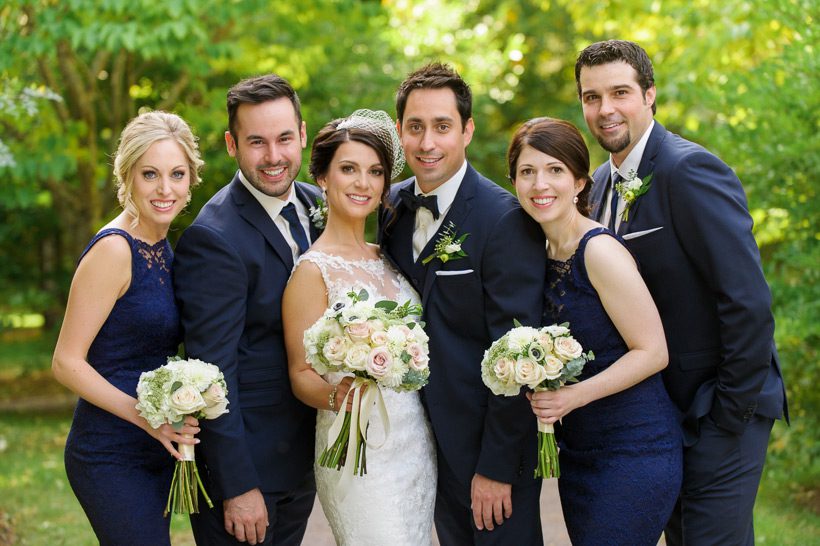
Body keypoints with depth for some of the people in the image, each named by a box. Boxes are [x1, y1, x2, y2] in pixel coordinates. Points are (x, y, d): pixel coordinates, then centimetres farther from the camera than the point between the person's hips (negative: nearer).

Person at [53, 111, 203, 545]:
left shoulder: (162, 248, 9)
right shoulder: (114, 249, -15)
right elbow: (67, 362, -16)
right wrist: (145, 415, -23)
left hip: (156, 451, 8)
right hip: (113, 456, -8)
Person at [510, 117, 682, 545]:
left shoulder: (600, 250, -15)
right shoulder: (544, 255, 8)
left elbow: (652, 352, -16)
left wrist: (574, 396, -22)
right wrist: (540, 389, 1)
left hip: (634, 451, -8)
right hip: (577, 454, 8)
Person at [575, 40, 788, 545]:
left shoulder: (692, 170, -19)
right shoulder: (605, 181, 8)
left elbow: (749, 300, -23)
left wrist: (732, 412, -18)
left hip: (717, 411, -8)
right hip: (660, 408, 8)